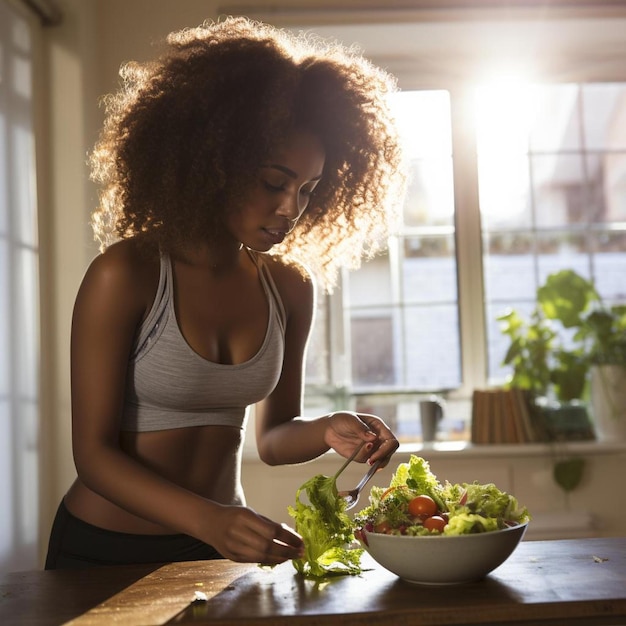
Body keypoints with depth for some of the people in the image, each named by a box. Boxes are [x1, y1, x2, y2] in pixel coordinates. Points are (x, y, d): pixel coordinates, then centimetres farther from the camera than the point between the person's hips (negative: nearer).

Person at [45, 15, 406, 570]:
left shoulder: (291, 287, 0)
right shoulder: (124, 275, -16)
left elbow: (272, 435, 9)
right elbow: (93, 452, -16)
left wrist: (327, 431, -12)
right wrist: (209, 521, -29)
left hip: (222, 546, 4)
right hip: (105, 549, -3)